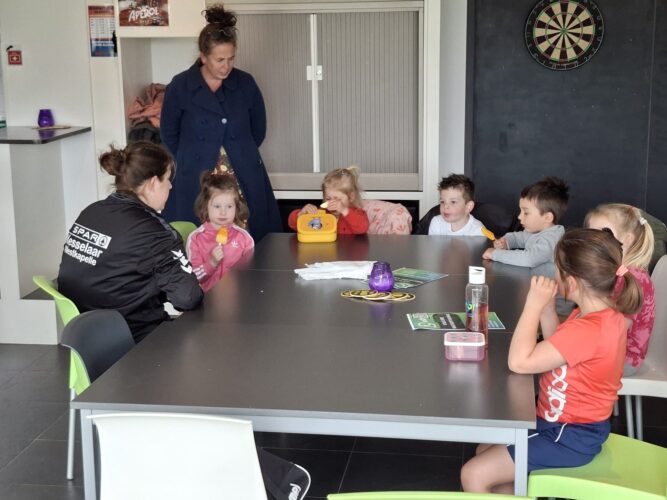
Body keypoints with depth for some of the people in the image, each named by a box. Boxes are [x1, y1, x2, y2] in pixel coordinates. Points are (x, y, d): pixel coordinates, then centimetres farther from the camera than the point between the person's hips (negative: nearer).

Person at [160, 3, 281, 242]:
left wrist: (240, 156, 10)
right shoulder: (179, 87, -4)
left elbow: (258, 130, 13)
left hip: (245, 179, 2)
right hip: (195, 183, -2)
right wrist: (193, 162, 7)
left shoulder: (245, 83, 1)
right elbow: (169, 135, 7)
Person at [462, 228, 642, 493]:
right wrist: (547, 309, -4)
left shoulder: (586, 330, -33)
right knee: (485, 450, 21)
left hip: (569, 437, -11)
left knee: (474, 475, -9)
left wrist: (534, 304, -24)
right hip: (571, 422, 11)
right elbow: (555, 351, 10)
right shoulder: (605, 313, 0)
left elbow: (519, 362, -30)